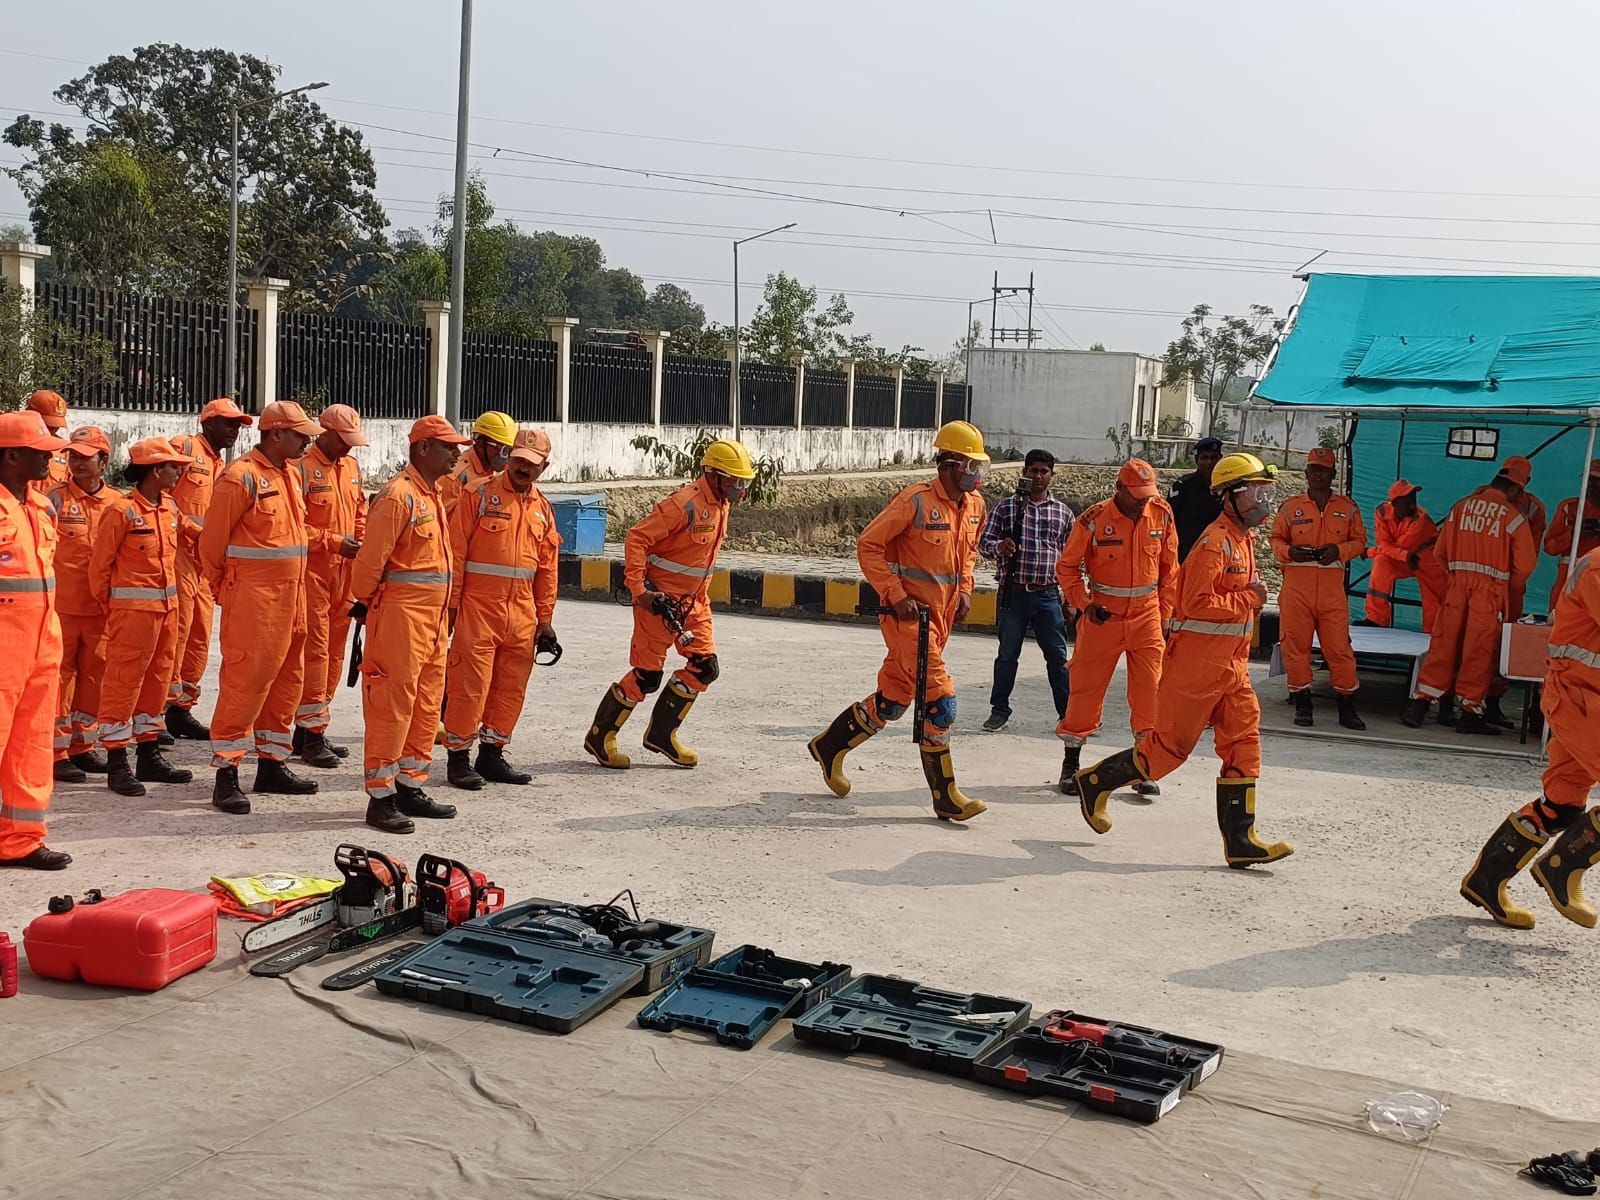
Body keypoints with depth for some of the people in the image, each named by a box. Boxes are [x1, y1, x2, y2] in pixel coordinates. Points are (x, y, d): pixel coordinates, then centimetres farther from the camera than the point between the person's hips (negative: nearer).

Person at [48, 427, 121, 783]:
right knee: (59, 677, 1)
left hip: (100, 607, 4)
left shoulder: (117, 502, 5)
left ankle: (82, 746, 25)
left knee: (93, 676, 12)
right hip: (62, 605, -4)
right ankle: (57, 752, 8)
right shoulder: (57, 498, -5)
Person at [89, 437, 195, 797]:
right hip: (133, 608, -8)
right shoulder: (123, 511, -12)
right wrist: (109, 607, -1)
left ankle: (149, 755, 24)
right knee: (123, 682, -2)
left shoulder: (170, 509, 9)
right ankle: (116, 763, 4)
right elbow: (99, 565, -8)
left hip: (167, 606, 8)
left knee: (157, 680, 14)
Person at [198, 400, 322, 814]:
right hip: (253, 598, -9)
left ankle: (272, 764, 24)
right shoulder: (242, 477, -13)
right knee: (243, 681, -6)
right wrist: (222, 588, 1)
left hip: (289, 597, 9)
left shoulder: (291, 476, 14)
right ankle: (226, 773, -1)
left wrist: (294, 588, 18)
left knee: (286, 680, 13)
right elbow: (212, 540, -10)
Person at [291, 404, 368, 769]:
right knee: (314, 650, -6)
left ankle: (310, 727, 21)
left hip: (344, 571, 7)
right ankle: (311, 735, 1)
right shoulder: (301, 469, -10)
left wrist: (360, 541, 2)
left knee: (334, 652, 11)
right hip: (312, 572, -7)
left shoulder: (352, 467, 13)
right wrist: (334, 543, -18)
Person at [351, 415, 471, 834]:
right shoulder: (398, 495, -14)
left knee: (426, 703, 13)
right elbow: (371, 557, -15)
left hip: (433, 615, 9)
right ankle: (380, 797, 2)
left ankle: (410, 786, 23)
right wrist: (364, 603, -5)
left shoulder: (432, 495, 16)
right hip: (401, 612, -9)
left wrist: (442, 613, 18)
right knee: (392, 704, -5)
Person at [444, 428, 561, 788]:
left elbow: (548, 568, 16)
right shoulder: (479, 494, -2)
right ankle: (458, 757, 5)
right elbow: (455, 551, -5)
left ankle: (491, 755, 20)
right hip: (478, 607, -5)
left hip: (522, 612, 5)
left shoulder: (543, 509, 13)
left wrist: (545, 618, 13)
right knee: (470, 684, -4)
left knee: (511, 687, 9)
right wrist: (451, 603, -9)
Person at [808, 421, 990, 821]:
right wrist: (895, 596, -17)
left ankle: (830, 746, 34)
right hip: (908, 612, -8)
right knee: (939, 700, -12)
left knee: (893, 700, 15)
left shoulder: (974, 505, 7)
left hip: (942, 615, 8)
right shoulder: (915, 501, -16)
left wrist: (965, 590, 10)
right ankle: (945, 796, -4)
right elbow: (868, 545, -13)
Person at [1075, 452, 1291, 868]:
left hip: (1229, 662, 9)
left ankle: (1240, 840, 6)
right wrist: (1248, 599, -19)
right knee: (1170, 744, -1)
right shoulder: (1215, 542, -16)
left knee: (1243, 744, 3)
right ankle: (1096, 782, 18)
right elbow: (1197, 603, -24)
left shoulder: (1243, 539, 15)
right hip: (1197, 659, -9)